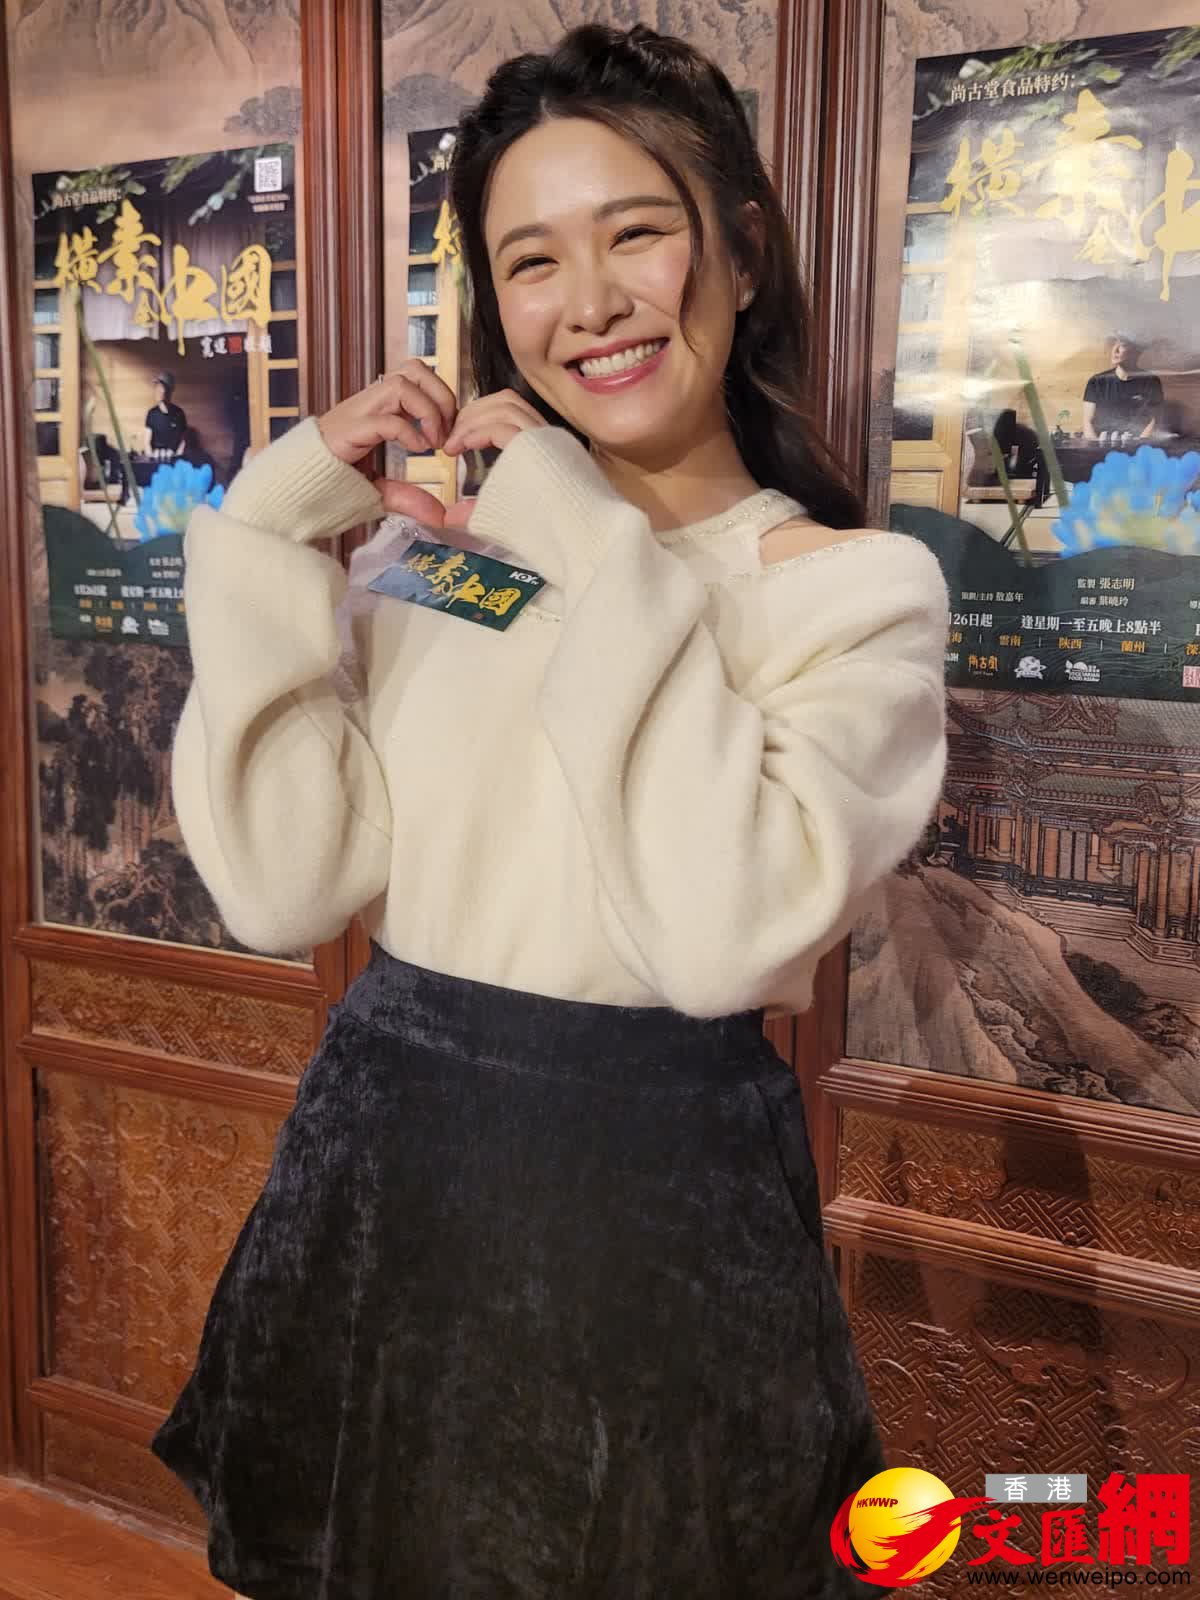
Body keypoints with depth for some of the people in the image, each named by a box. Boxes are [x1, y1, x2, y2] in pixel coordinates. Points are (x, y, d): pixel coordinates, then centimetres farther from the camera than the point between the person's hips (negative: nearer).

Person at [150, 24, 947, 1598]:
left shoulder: (860, 586, -8)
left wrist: (603, 561, -20)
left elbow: (729, 934, -25)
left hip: (659, 1189, -3)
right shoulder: (437, 543, 2)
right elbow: (285, 888, -7)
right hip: (380, 1158, 4)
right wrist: (273, 534, -9)